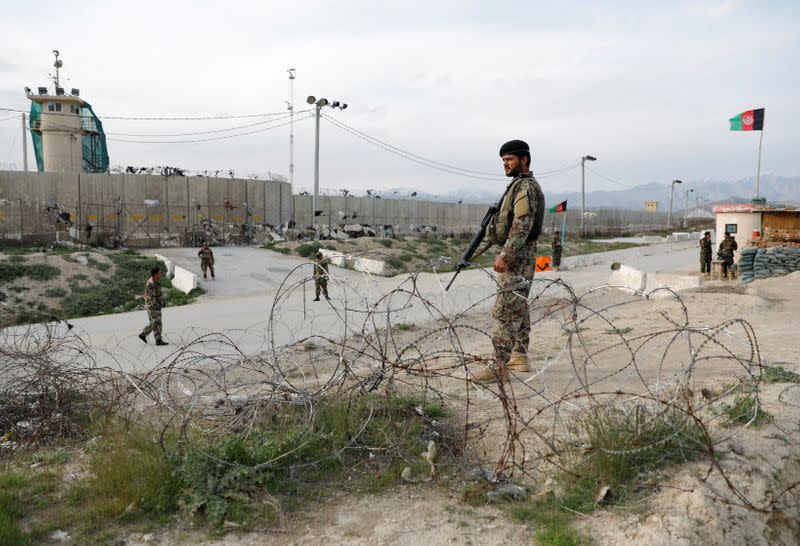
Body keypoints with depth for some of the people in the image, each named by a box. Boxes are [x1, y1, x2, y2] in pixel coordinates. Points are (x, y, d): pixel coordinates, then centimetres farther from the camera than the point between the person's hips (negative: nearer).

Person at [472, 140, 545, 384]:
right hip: (522, 256, 11)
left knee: (504, 311, -10)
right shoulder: (522, 186, 18)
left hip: (516, 257, -11)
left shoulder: (525, 186, -14)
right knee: (518, 308, 15)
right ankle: (520, 357, 23)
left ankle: (500, 366, -7)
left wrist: (505, 255, -29)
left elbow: (522, 225, -24)